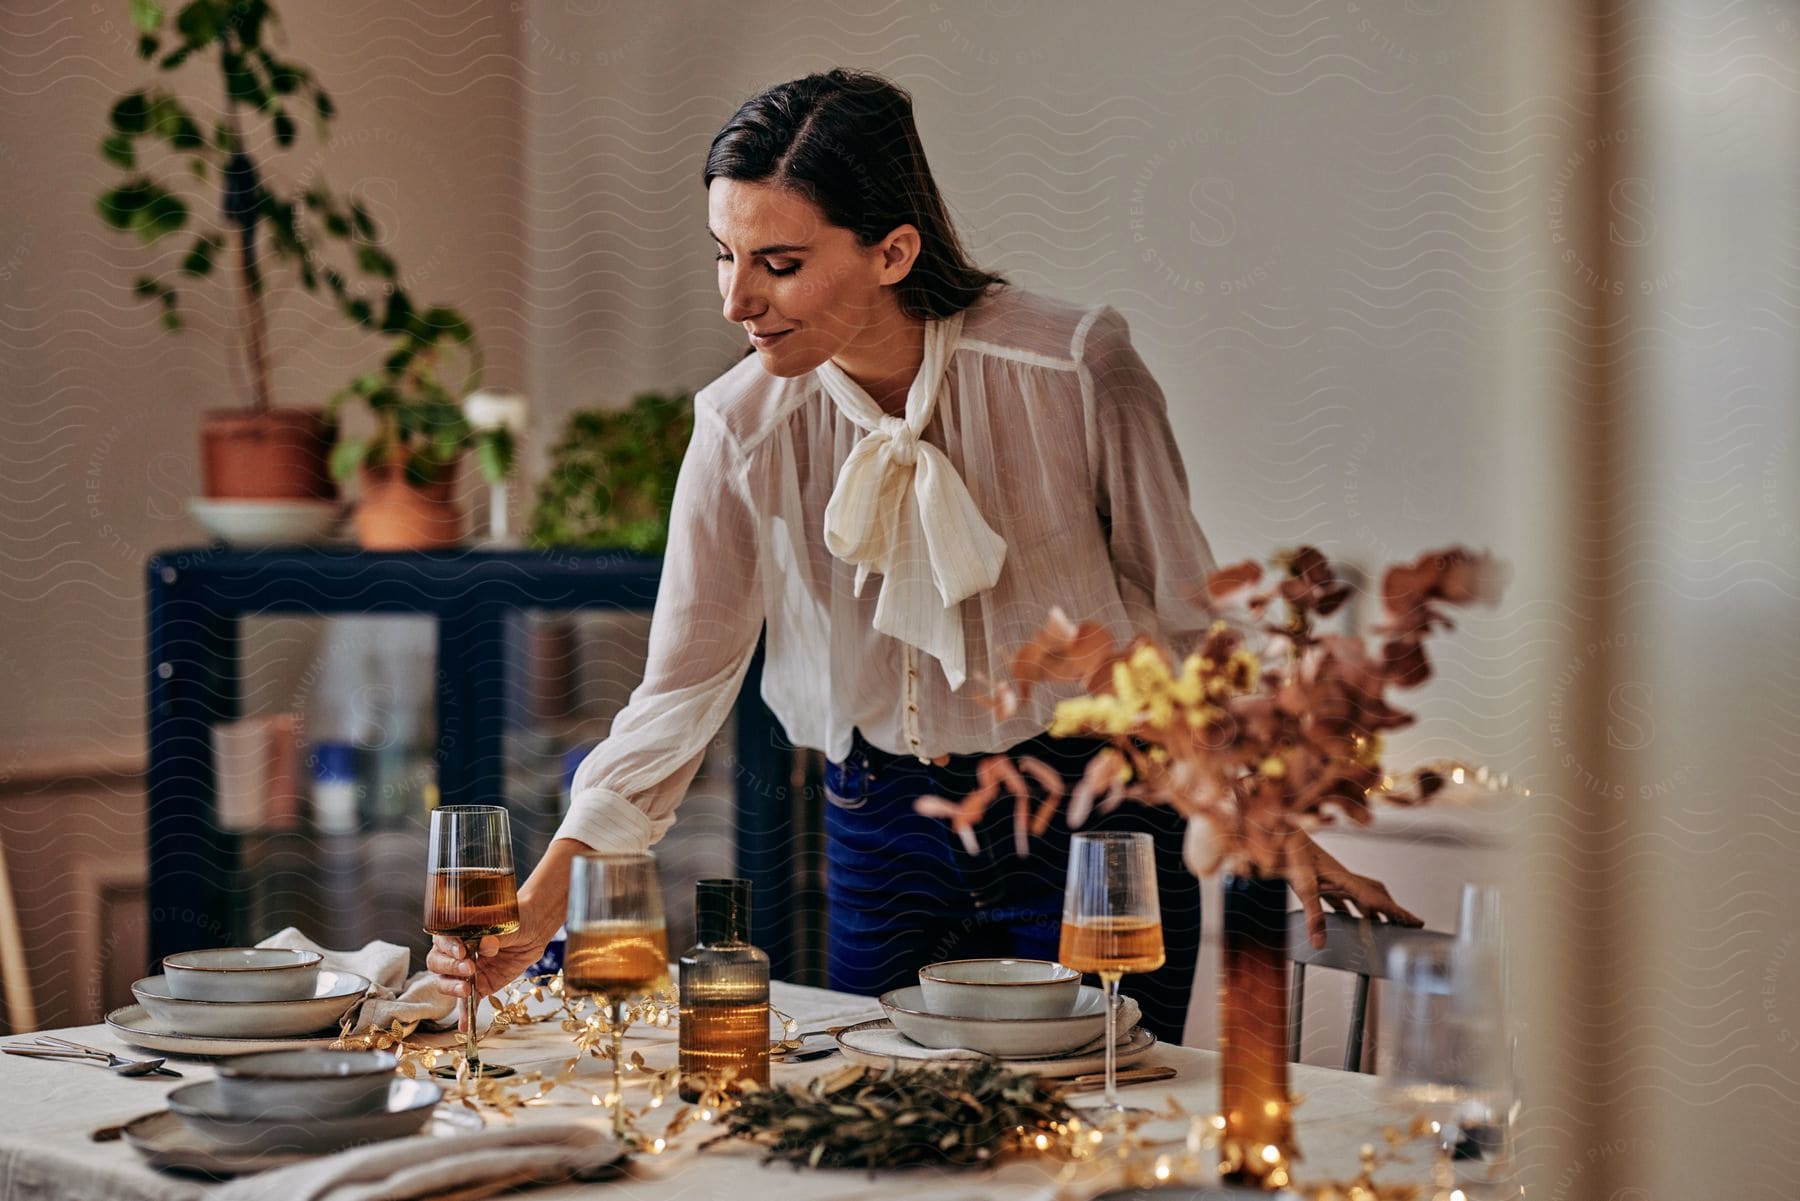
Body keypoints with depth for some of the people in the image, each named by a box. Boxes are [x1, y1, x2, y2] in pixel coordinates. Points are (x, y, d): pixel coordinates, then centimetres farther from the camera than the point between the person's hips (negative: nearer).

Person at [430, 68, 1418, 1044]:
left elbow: (1184, 616, -5)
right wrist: (545, 895, -17)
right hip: (883, 828, 2)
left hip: (1094, 818, -2)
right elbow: (681, 685, -8)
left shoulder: (1070, 368, -17)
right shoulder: (743, 429, -11)